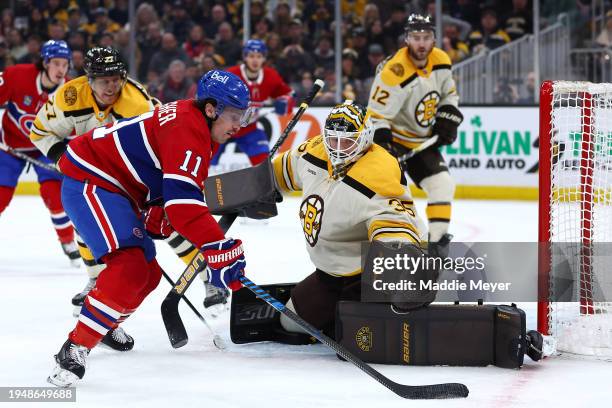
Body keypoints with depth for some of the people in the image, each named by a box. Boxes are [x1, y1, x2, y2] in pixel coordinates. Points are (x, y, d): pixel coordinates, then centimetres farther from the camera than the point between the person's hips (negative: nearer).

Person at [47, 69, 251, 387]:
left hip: (115, 188, 11)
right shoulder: (187, 129, -23)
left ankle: (104, 325, 40)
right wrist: (221, 251, -36)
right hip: (88, 181, -11)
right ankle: (74, 351, -25)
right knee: (130, 266, -25)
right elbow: (182, 202, -33)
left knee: (148, 274, 17)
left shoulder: (197, 125, 10)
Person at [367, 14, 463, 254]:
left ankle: (438, 238, 16)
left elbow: (448, 93, 15)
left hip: (422, 139, 7)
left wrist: (448, 118, 2)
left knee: (442, 184, 3)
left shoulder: (441, 61, -5)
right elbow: (376, 115, -25)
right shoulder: (394, 72, -28)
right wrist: (383, 144, -32)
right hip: (392, 136, -7)